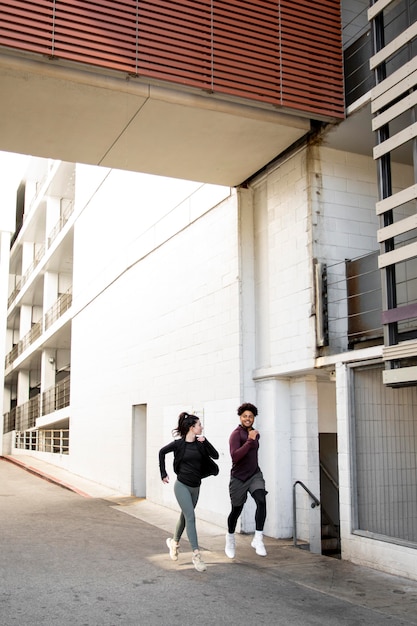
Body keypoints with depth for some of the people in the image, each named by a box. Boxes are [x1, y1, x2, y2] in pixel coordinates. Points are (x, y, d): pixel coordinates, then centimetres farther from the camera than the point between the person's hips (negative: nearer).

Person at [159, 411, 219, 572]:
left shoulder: (200, 443, 0)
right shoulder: (179, 443, -9)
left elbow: (215, 455, -9)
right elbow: (162, 452, 6)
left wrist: (205, 442, -19)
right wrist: (163, 473, 5)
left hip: (195, 486, 5)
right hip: (182, 485, -5)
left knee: (185, 516, 19)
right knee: (190, 517, -13)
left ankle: (174, 542, 42)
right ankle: (196, 555, -13)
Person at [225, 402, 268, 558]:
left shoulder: (255, 434, 8)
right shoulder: (236, 434, -15)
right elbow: (234, 456, -31)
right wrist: (250, 440, -35)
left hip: (255, 475, 5)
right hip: (239, 478, -5)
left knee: (261, 501, -21)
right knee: (236, 510, 7)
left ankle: (258, 539, -17)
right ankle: (230, 539, 35)